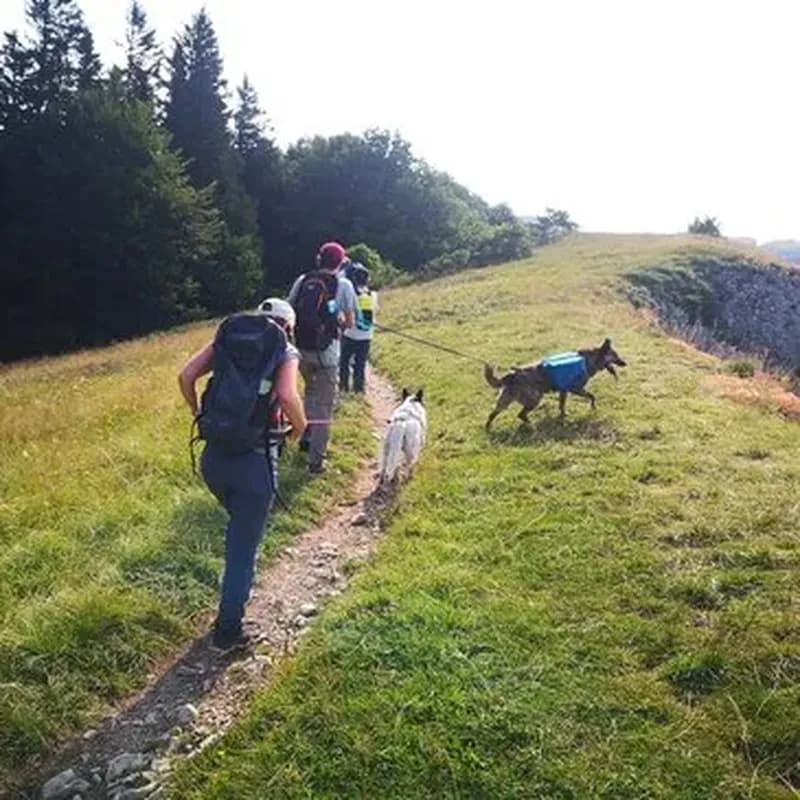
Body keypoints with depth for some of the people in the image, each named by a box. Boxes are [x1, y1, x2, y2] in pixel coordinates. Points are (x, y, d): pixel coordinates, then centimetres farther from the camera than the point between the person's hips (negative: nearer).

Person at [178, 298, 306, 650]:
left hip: (213, 456, 5)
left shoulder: (226, 338, 10)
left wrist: (198, 414, 14)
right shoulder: (286, 352, -1)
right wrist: (300, 427, -1)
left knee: (239, 524, 33)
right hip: (254, 461, -4)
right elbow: (287, 395, -20)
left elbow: (185, 376, -1)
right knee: (243, 548, 11)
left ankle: (237, 580, 51)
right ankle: (227, 631, 21)